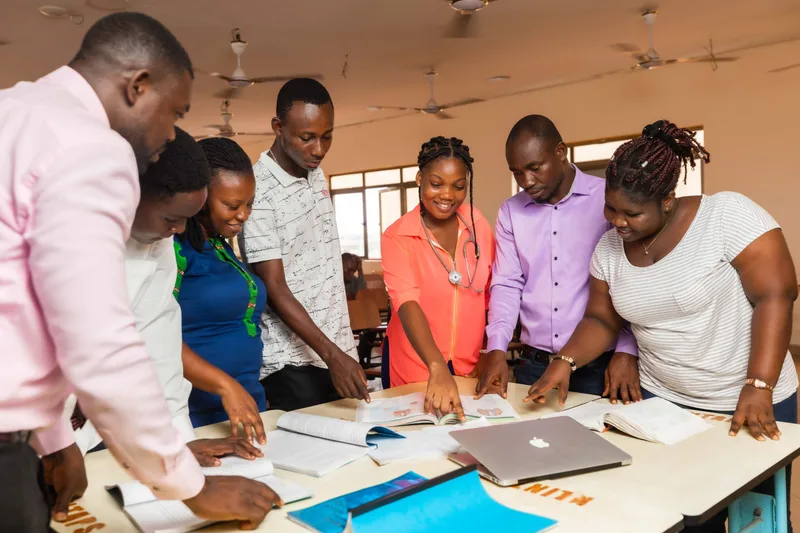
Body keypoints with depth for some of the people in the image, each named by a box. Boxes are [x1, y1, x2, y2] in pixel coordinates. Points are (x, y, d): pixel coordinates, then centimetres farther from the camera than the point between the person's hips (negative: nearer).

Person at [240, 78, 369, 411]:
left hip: (339, 350, 7)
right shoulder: (258, 190, -17)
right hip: (293, 362, -7)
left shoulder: (317, 175, 6)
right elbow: (274, 288, -17)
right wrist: (330, 354, -23)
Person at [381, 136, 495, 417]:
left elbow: (491, 292, 5)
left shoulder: (478, 224, -4)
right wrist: (438, 368, -43)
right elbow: (407, 303, -29)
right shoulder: (397, 236, -15)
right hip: (417, 368, -3)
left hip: (471, 365, 3)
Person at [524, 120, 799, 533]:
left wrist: (758, 389, -26)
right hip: (663, 404, 4)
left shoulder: (729, 215, -17)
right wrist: (566, 360, -14)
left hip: (750, 404, -3)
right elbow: (601, 320, 5)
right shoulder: (608, 249, -2)